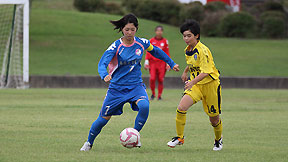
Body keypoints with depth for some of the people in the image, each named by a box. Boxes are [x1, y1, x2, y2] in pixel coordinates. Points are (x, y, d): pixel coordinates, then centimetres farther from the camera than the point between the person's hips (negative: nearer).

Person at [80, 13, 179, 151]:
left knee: (144, 106, -29)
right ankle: (89, 143, 28)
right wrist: (105, 76, -47)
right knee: (104, 118, 3)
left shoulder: (142, 43, -3)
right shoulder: (116, 46, -14)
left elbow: (156, 51, 18)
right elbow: (102, 63, -25)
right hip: (117, 87, -2)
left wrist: (171, 63, 25)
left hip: (136, 86, 2)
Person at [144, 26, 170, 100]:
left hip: (162, 63, 0)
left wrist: (168, 63, 2)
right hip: (152, 62, 0)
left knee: (161, 80, -3)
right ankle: (153, 93, 10)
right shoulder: (151, 41, 6)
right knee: (152, 79, -11)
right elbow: (148, 52, 7)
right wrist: (146, 62, -1)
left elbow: (167, 53, 8)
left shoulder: (165, 41, 6)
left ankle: (159, 96, 8)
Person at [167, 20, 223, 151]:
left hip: (210, 84, -6)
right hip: (196, 85, 6)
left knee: (214, 118, 7)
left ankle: (218, 139, 36)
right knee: (181, 108, -18)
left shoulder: (203, 50, -22)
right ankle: (179, 137, -6)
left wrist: (192, 82, -40)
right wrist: (185, 71, 33)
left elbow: (205, 72, -29)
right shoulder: (188, 50, 3)